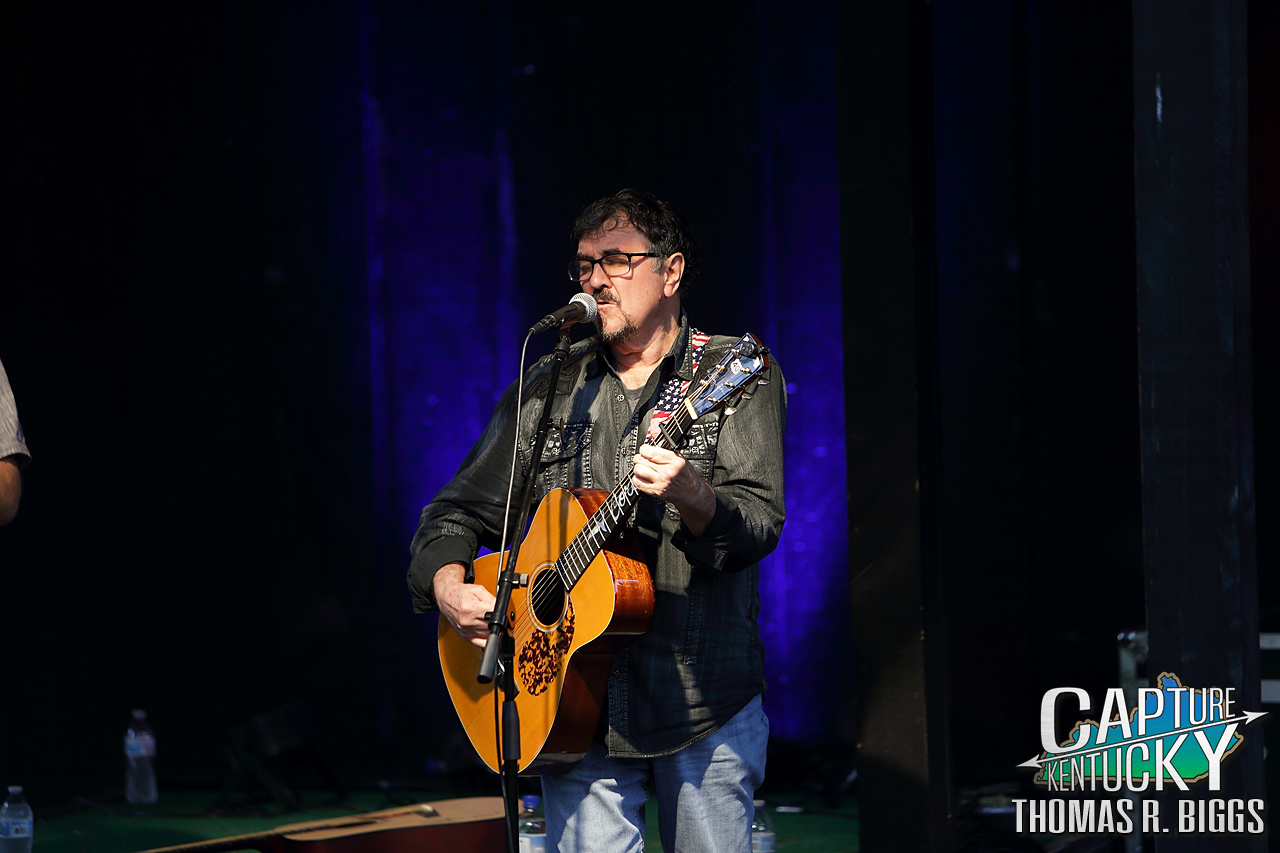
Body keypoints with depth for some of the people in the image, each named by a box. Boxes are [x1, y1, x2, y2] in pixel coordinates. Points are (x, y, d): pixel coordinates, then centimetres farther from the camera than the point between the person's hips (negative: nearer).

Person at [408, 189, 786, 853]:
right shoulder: (549, 387, 11)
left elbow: (761, 524, -11)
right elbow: (460, 510, 16)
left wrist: (692, 497, -32)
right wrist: (449, 588, -5)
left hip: (703, 703, -2)